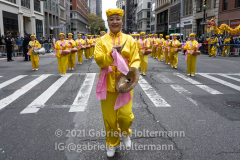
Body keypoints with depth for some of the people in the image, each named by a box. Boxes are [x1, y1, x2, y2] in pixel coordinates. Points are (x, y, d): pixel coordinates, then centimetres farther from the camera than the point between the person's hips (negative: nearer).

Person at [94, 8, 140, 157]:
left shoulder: (130, 39, 5)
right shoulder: (102, 40, 4)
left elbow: (136, 60, 4)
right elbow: (98, 60, -6)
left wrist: (132, 69, -17)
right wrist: (110, 54, -23)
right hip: (108, 83, 1)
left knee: (125, 115, -11)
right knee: (109, 117, 8)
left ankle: (125, 133, 26)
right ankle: (112, 143, 33)